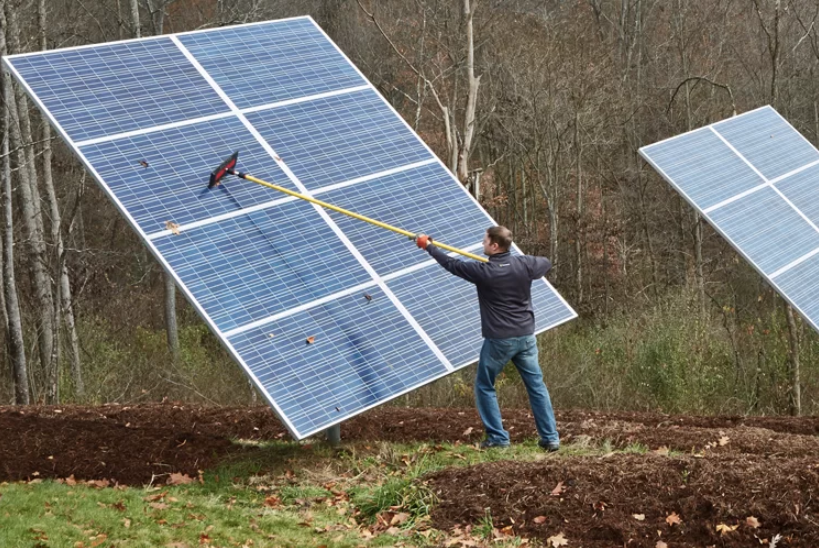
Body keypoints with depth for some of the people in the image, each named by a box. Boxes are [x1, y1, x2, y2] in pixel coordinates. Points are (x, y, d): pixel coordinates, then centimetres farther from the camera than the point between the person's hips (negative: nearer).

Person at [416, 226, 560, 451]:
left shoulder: (483, 271, -14)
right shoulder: (524, 264, -3)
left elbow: (452, 264, 1)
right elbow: (546, 263, 19)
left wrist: (428, 246, 15)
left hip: (499, 339, -4)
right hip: (526, 336, 4)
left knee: (484, 387, 12)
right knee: (536, 386, 9)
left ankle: (498, 438, 9)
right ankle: (550, 438, 7)